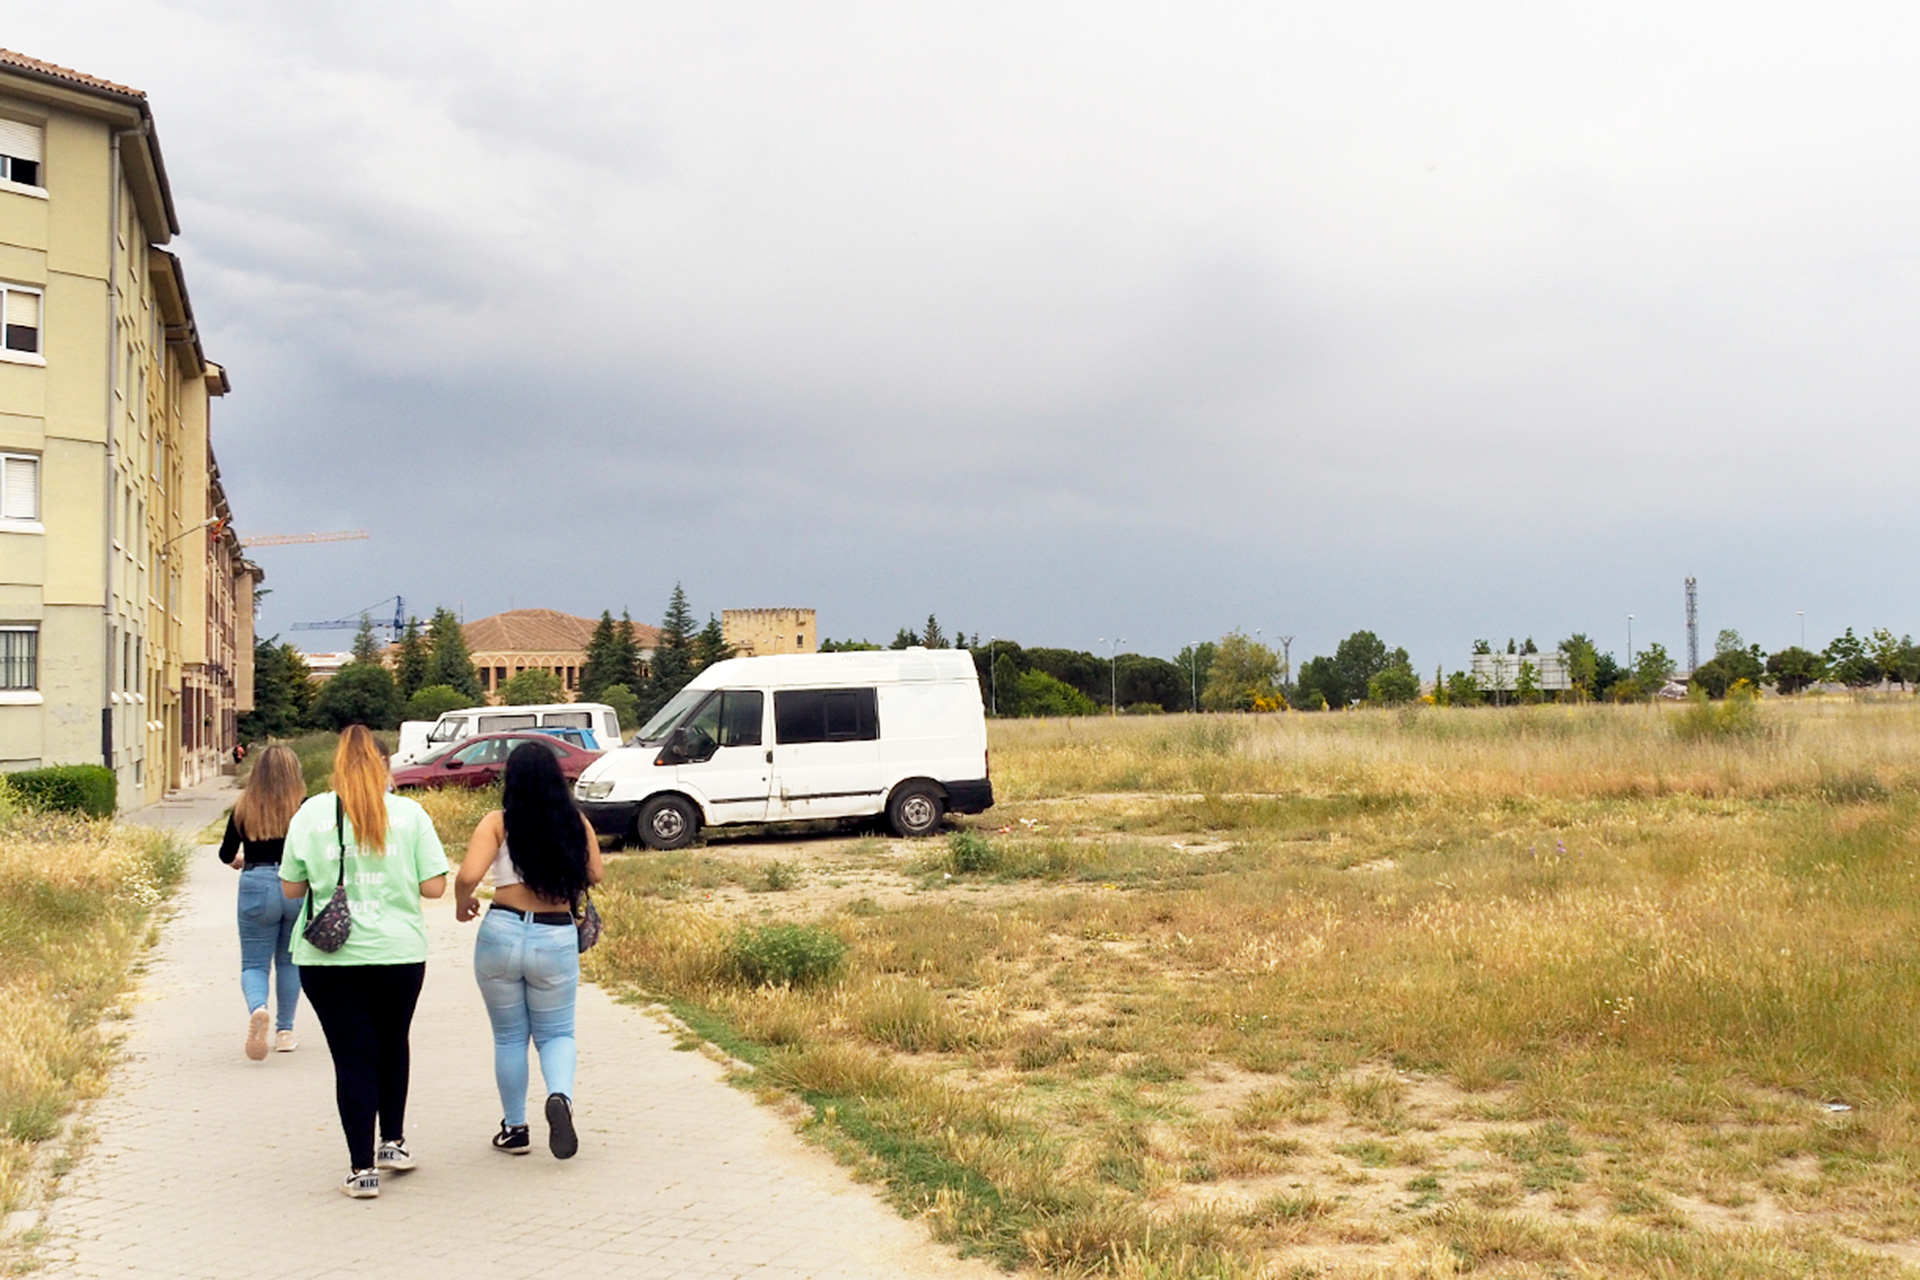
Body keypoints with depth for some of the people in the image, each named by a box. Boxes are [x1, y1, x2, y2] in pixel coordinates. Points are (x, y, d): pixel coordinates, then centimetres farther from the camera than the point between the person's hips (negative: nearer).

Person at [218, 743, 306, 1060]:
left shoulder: (243, 809, 1)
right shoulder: (304, 808, -6)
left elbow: (226, 855, 11)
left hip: (256, 888, 0)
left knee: (254, 963, 8)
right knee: (289, 961, 17)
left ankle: (258, 1008, -22)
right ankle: (285, 1031, 22)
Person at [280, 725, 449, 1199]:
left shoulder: (311, 813, -1)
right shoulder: (409, 813, -2)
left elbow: (291, 888, 3)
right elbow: (434, 886, -3)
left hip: (328, 956, -1)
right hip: (398, 952, 1)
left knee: (352, 1057, 4)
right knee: (392, 1044, 22)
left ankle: (363, 1168, 5)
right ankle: (394, 1143, 28)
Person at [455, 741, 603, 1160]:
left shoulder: (498, 823, -6)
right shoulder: (576, 823, 0)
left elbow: (468, 876, -16)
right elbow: (594, 874, 11)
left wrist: (462, 903, 4)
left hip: (501, 934, -1)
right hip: (556, 939, 1)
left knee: (509, 1038, 16)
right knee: (556, 1033, 15)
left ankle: (515, 1129, 24)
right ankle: (560, 1096, -14)